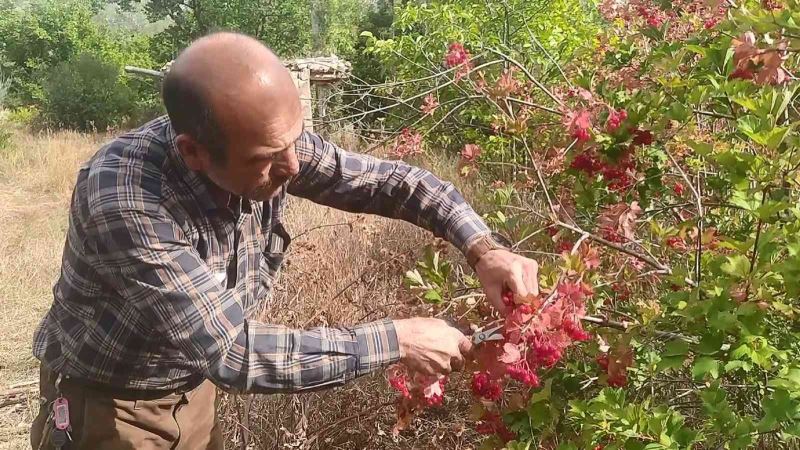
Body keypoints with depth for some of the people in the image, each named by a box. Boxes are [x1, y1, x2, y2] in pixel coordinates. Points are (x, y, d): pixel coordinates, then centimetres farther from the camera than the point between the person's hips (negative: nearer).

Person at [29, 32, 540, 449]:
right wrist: (397, 340, -32)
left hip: (195, 387, 5)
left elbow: (389, 179, -7)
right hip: (111, 406, -5)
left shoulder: (270, 145, -18)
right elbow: (231, 352, -36)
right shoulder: (125, 199, -36)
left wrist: (483, 248, -21)